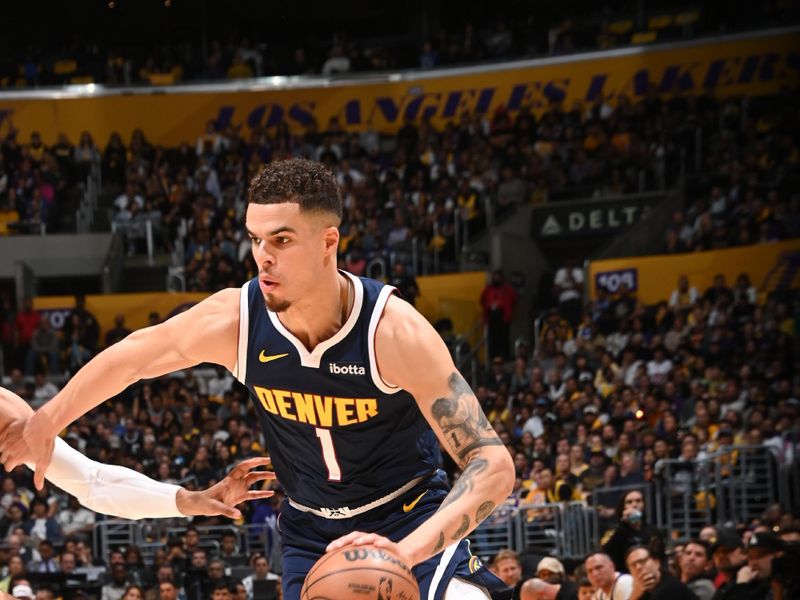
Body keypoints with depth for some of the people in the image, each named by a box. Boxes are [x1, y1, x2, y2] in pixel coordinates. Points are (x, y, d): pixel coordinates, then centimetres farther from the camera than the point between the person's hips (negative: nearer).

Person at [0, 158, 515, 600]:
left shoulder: (394, 330, -28)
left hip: (412, 520, -3)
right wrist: (44, 423, 17)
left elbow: (495, 465, -31)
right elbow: (129, 358, 3)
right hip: (311, 531, 3)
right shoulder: (232, 320, -19)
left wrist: (409, 550, -47)